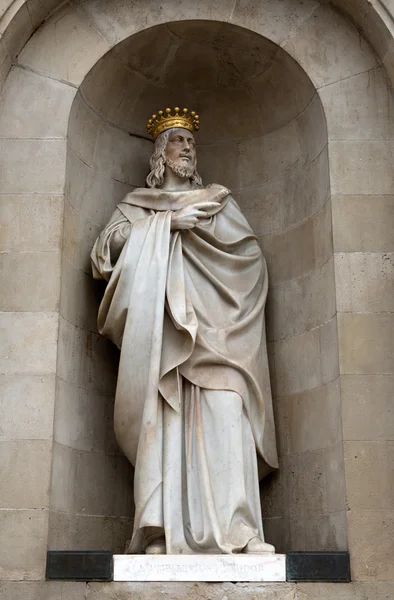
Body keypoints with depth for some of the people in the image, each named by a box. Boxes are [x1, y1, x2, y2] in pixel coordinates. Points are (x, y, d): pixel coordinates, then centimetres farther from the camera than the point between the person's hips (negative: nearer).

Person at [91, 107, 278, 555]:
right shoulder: (137, 203, 25)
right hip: (160, 322, 0)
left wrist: (196, 222, 3)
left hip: (212, 317, 1)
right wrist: (166, 223, -2)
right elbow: (110, 242, 6)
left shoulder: (217, 198, 27)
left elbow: (249, 250, 12)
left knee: (224, 413, -19)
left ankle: (239, 530, -25)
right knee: (163, 417, -16)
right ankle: (162, 532, -20)